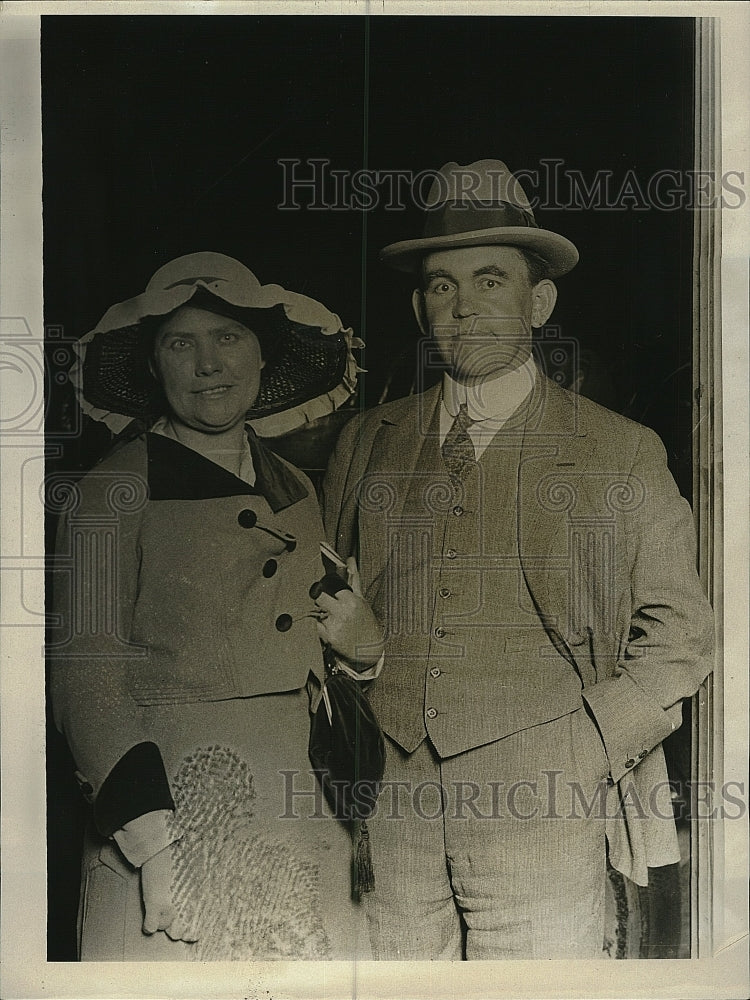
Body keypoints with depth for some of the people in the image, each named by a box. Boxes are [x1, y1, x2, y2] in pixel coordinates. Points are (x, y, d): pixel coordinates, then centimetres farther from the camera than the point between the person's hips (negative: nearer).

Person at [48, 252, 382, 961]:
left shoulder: (293, 490, 11)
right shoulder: (113, 489, -7)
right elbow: (85, 674, -11)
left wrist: (353, 630, -2)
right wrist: (150, 841, -19)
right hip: (172, 803, -5)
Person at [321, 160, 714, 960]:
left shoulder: (621, 453, 3)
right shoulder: (364, 444, 10)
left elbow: (680, 629, 6)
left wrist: (592, 751, -3)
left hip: (538, 811, -2)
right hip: (385, 807, 2)